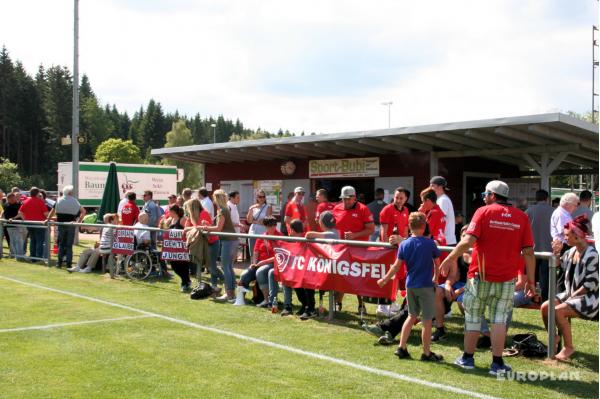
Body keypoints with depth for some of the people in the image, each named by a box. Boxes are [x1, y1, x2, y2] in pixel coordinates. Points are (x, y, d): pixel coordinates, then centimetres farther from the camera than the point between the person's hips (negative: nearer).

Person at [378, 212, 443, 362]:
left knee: (412, 316, 19)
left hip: (410, 286, 4)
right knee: (427, 320, 4)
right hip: (426, 286, -4)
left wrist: (385, 279, 11)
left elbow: (396, 266, -1)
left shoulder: (404, 244, -1)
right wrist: (435, 277, 20)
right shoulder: (430, 243, -8)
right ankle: (427, 353, 11)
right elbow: (437, 263, 2)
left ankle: (401, 348, 19)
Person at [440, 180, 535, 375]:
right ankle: (497, 363, 7)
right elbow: (528, 252, -1)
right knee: (499, 319, 8)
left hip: (480, 275, -1)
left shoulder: (484, 212, -5)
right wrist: (531, 280, 5)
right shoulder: (522, 217, 2)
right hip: (506, 279, 2)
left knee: (473, 317, 12)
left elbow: (468, 241, -16)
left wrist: (449, 259, -7)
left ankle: (467, 358, 21)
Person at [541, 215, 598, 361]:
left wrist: (573, 296, -18)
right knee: (545, 307, -4)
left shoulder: (591, 255, -18)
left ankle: (569, 347, -15)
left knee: (558, 311, -27)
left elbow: (591, 284, -20)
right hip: (571, 293, 8)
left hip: (588, 297, -8)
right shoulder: (571, 251, 6)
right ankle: (553, 339, 14)